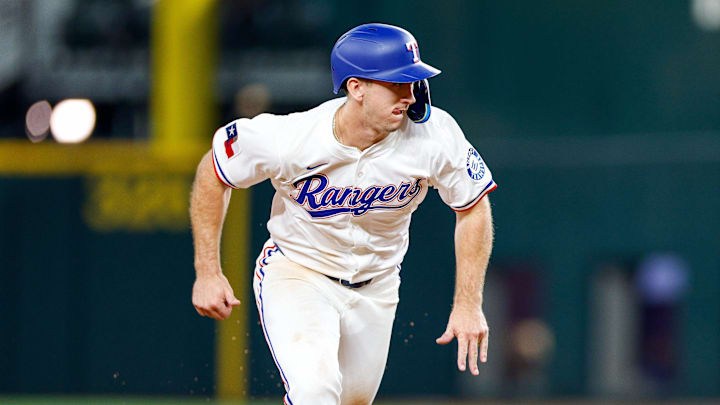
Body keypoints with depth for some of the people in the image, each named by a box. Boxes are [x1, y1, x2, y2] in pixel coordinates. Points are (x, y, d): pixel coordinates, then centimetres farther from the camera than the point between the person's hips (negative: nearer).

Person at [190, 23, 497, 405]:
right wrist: (207, 273, -11)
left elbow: (474, 209, -7)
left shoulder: (434, 135, -23)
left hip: (376, 286, 4)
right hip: (295, 273, -4)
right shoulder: (289, 138, -29)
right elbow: (213, 175, -11)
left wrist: (468, 304, -14)